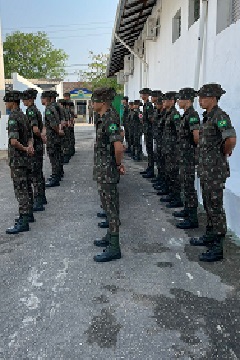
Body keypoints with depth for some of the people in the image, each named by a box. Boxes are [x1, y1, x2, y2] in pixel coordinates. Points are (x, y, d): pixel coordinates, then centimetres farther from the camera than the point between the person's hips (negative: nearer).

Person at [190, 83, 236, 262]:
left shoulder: (220, 116, -16)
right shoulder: (207, 116, 12)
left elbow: (231, 139, -27)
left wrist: (223, 154, -12)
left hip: (216, 169, -9)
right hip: (206, 167, 9)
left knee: (215, 206, -3)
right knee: (208, 204, 19)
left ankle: (218, 247, 6)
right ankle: (210, 236, 34)